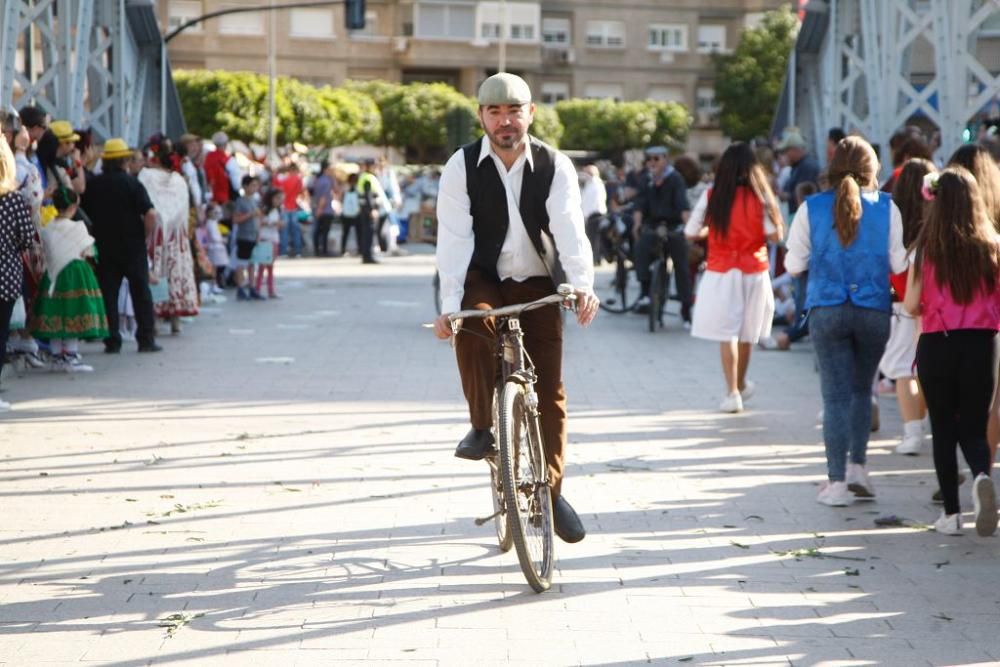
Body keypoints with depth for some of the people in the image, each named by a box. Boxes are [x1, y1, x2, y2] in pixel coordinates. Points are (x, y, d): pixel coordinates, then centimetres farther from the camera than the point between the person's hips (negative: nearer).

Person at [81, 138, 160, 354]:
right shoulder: (131, 183, -9)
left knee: (108, 294, 6)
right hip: (133, 247, -2)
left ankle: (112, 341, 3)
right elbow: (150, 215, -17)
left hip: (104, 248, 2)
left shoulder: (91, 184, 0)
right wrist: (145, 235, -2)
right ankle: (146, 339, 5)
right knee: (141, 292, 7)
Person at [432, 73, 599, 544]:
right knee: (471, 324, -35)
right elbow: (453, 238, -17)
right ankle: (481, 426, -16)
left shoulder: (555, 166, -7)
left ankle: (551, 490, 9)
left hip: (537, 286, 1)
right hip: (483, 282, -1)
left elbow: (569, 228, -20)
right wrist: (449, 305, -29)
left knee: (550, 390, -4)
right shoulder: (462, 166, -9)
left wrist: (582, 285, -38)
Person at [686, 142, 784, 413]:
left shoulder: (711, 196, -6)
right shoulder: (760, 197, -6)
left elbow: (691, 234, -3)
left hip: (721, 273, -1)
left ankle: (732, 392, -5)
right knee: (746, 333, 16)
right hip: (754, 272, 1)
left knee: (726, 333, 2)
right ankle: (741, 385, 32)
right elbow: (775, 235, -8)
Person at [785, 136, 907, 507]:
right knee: (862, 389, 18)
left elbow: (794, 265, 2)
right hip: (874, 310, 1)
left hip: (827, 310, -1)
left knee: (836, 395, 2)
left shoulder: (811, 209, -1)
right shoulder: (886, 208, -1)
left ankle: (837, 482, 0)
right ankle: (857, 467, 9)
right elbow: (900, 264, -1)